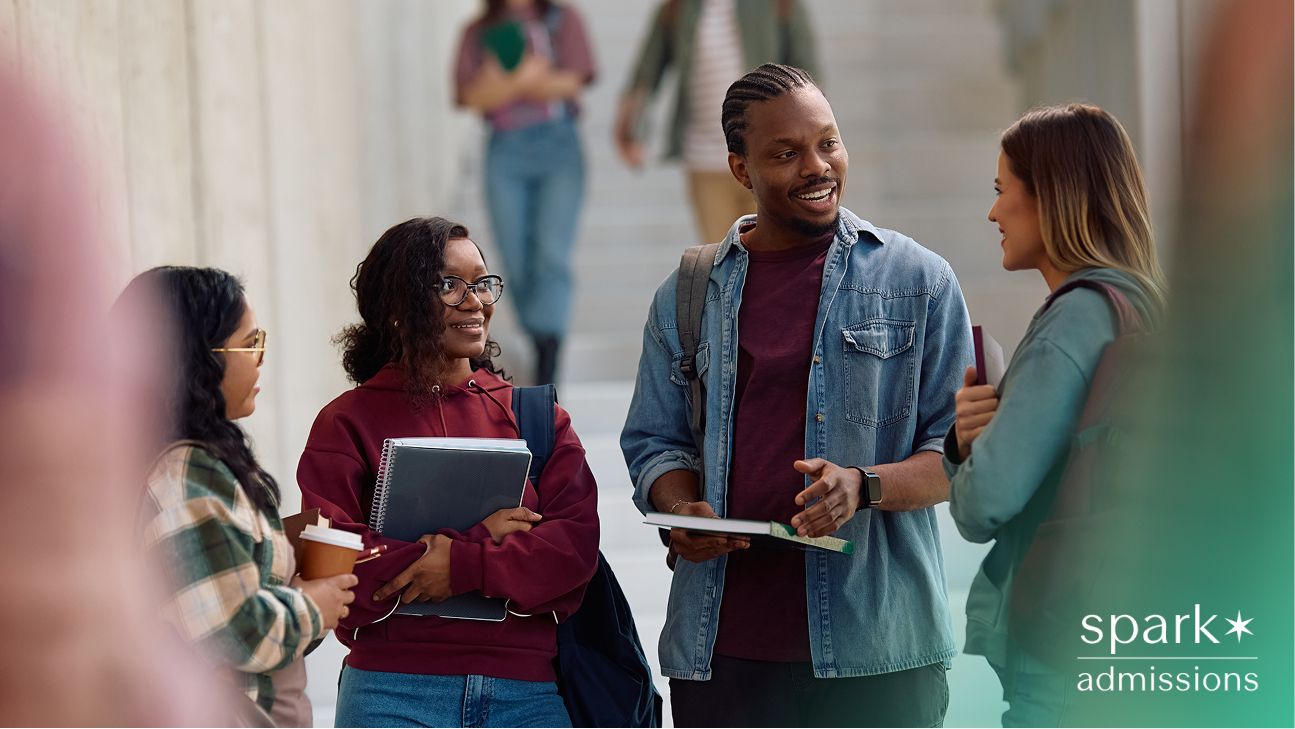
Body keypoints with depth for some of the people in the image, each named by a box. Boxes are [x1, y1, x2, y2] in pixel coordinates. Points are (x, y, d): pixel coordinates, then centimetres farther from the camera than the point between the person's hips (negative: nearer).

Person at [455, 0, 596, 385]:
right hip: (506, 154, 2)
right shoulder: (478, 33, 12)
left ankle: (546, 385, -23)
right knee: (519, 265, -3)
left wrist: (502, 84, -10)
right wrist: (522, 78, -17)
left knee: (552, 255, -16)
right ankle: (543, 349, 14)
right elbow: (470, 96, -2)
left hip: (559, 149, -2)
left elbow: (571, 82, -5)